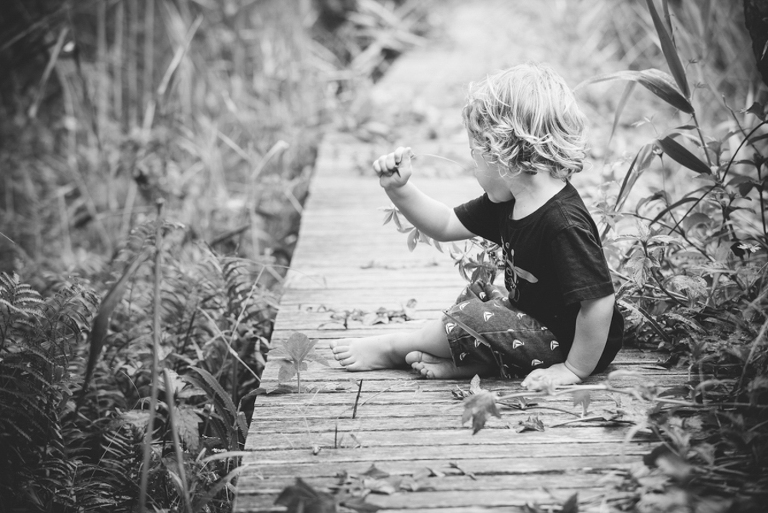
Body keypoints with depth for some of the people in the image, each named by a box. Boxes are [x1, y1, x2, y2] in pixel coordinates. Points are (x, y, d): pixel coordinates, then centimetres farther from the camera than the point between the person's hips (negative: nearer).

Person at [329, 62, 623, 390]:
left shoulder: (563, 223, -31)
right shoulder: (506, 203, 0)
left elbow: (600, 300, -33)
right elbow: (446, 226, 10)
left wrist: (575, 369, -24)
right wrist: (399, 188, -2)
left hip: (568, 343, -10)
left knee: (474, 318, -19)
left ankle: (393, 348, 6)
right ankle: (468, 362, -8)